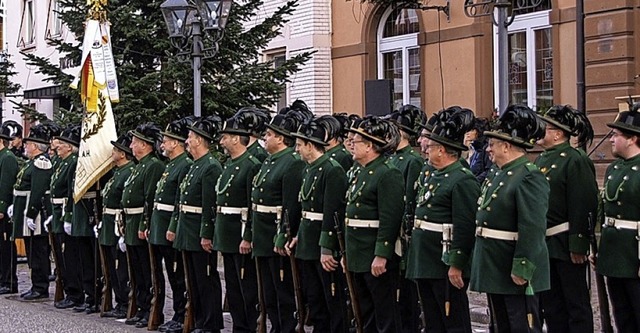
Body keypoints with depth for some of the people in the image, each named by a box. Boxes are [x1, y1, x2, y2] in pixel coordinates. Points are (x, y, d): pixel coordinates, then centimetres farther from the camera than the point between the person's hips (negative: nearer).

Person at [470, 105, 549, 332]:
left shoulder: (530, 177, -17)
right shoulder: (498, 175, 13)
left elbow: (532, 228, -23)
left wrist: (522, 269, -25)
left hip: (516, 273, -10)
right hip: (495, 270, 10)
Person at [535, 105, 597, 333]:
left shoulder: (576, 161, -13)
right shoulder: (541, 160, 13)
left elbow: (584, 206, -18)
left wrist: (577, 245, -20)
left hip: (566, 244, -8)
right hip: (543, 244, 8)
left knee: (576, 302, 1)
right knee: (551, 304, 14)